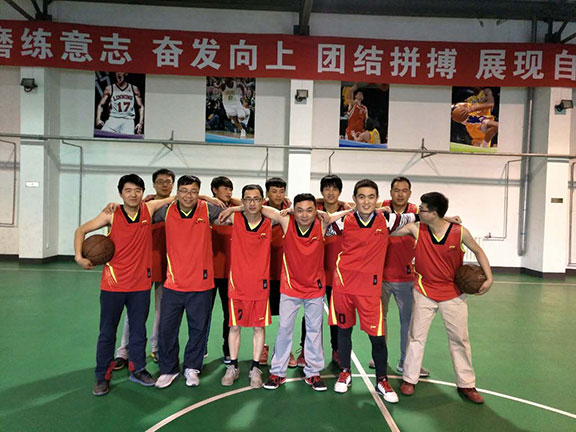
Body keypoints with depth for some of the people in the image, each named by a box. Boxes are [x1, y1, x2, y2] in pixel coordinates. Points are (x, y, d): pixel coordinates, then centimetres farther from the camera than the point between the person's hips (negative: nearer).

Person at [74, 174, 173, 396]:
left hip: (141, 284, 2)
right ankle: (102, 377, 23)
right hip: (113, 284, -1)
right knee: (107, 332, 8)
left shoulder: (149, 209, -3)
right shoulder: (111, 215, -6)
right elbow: (81, 230, 3)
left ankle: (138, 369, 31)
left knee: (139, 329, 14)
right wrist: (79, 256, -9)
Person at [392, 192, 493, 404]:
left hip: (453, 293, 0)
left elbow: (478, 251, 1)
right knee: (416, 336, 6)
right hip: (424, 292, 0)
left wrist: (489, 277, -6)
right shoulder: (416, 229, -12)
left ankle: (466, 384, 27)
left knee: (460, 339, 10)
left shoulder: (459, 232, -14)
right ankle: (409, 379, 22)